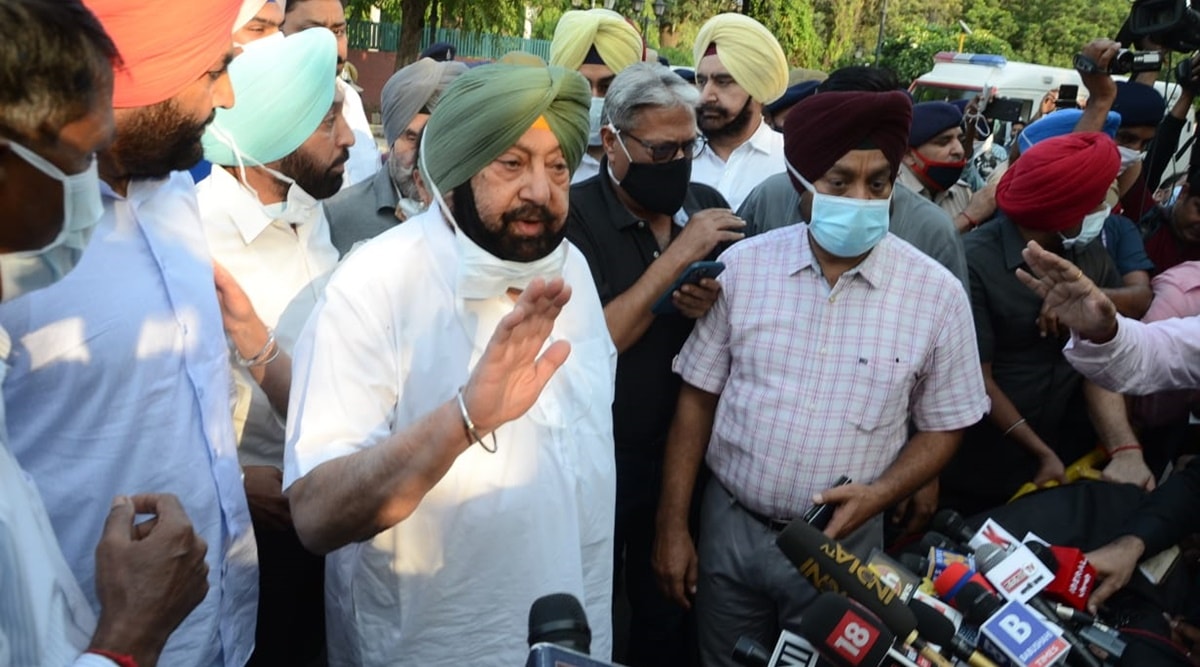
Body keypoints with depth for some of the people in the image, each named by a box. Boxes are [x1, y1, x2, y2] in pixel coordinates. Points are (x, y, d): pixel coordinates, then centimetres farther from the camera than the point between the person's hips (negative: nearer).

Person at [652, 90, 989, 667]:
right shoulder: (741, 266, -7)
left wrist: (877, 496, -16)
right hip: (729, 527, 1)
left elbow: (943, 426, 1)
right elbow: (697, 398, -2)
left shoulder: (937, 293, -9)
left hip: (843, 542, -1)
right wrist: (672, 525, -2)